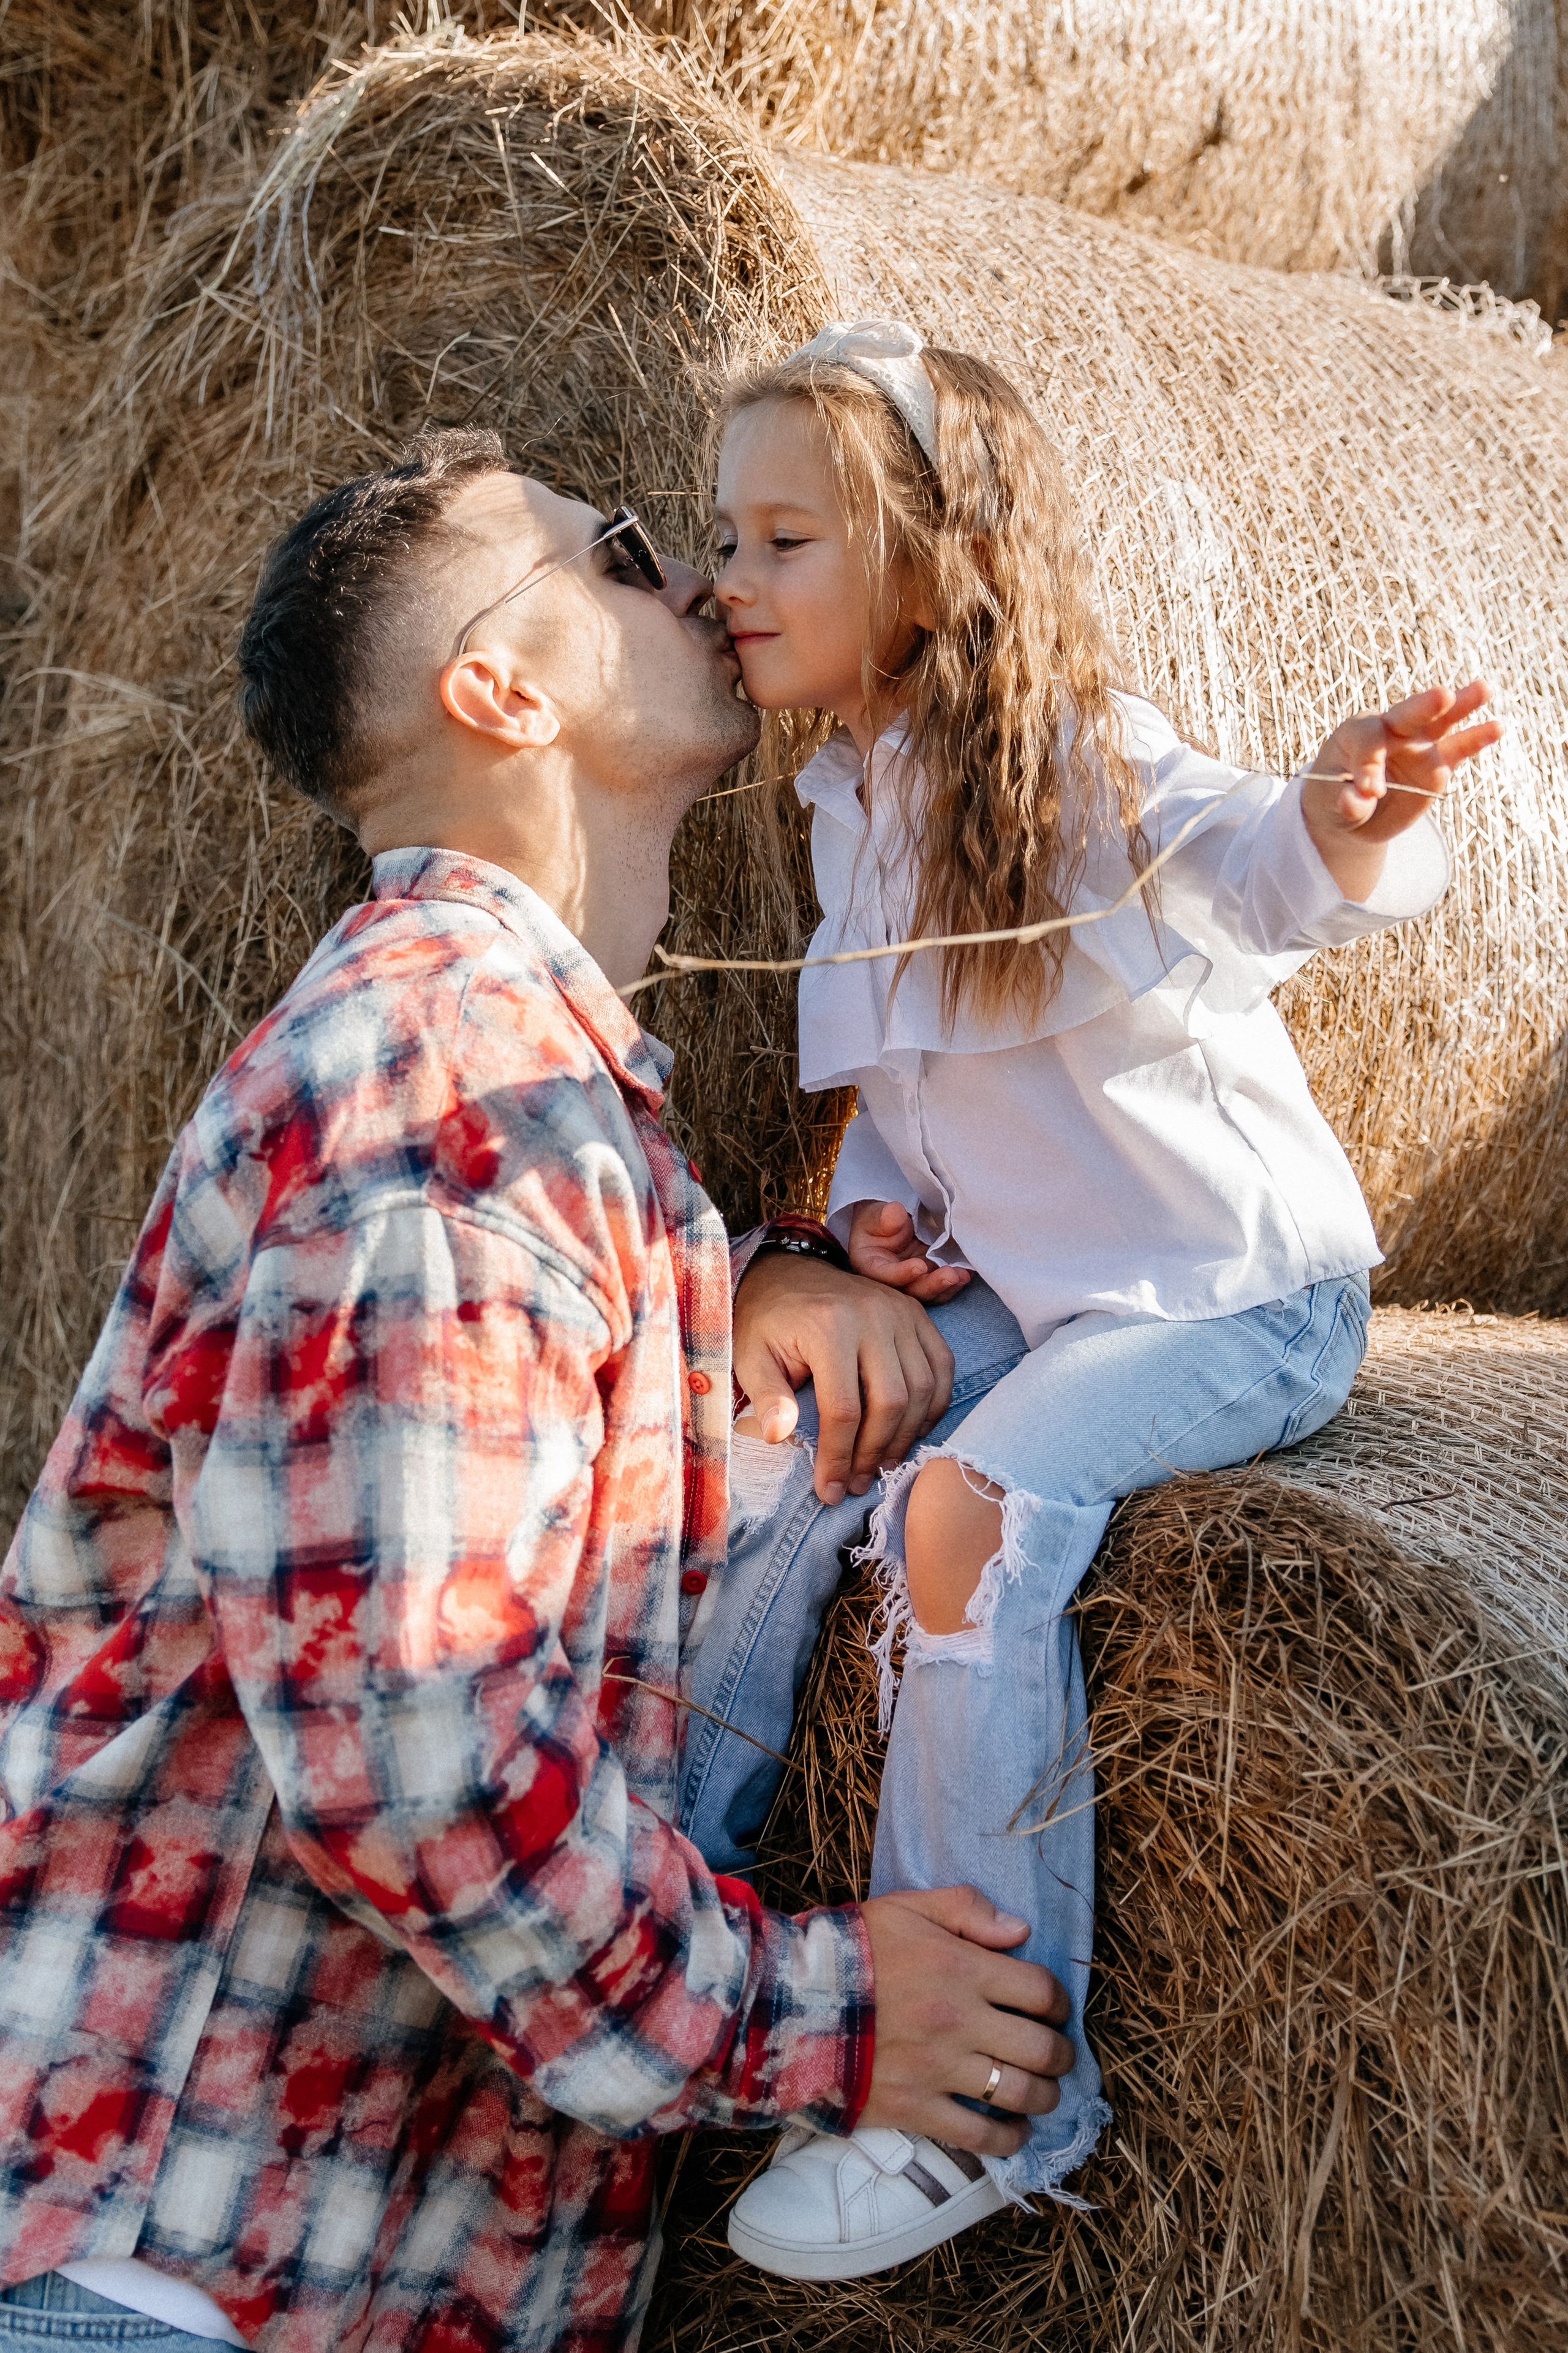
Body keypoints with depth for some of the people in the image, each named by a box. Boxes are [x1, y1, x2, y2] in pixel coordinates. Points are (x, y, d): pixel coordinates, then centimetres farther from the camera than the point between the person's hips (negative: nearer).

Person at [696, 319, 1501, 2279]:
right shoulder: (855, 805, 7)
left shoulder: (1081, 765, -17)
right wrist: (876, 1200, 0)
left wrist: (1346, 828, -60)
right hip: (1027, 1289, 8)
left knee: (974, 1509, -28)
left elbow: (1257, 864, -37)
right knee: (776, 1437, -9)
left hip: (1235, 1296, -8)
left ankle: (997, 2093, -17)